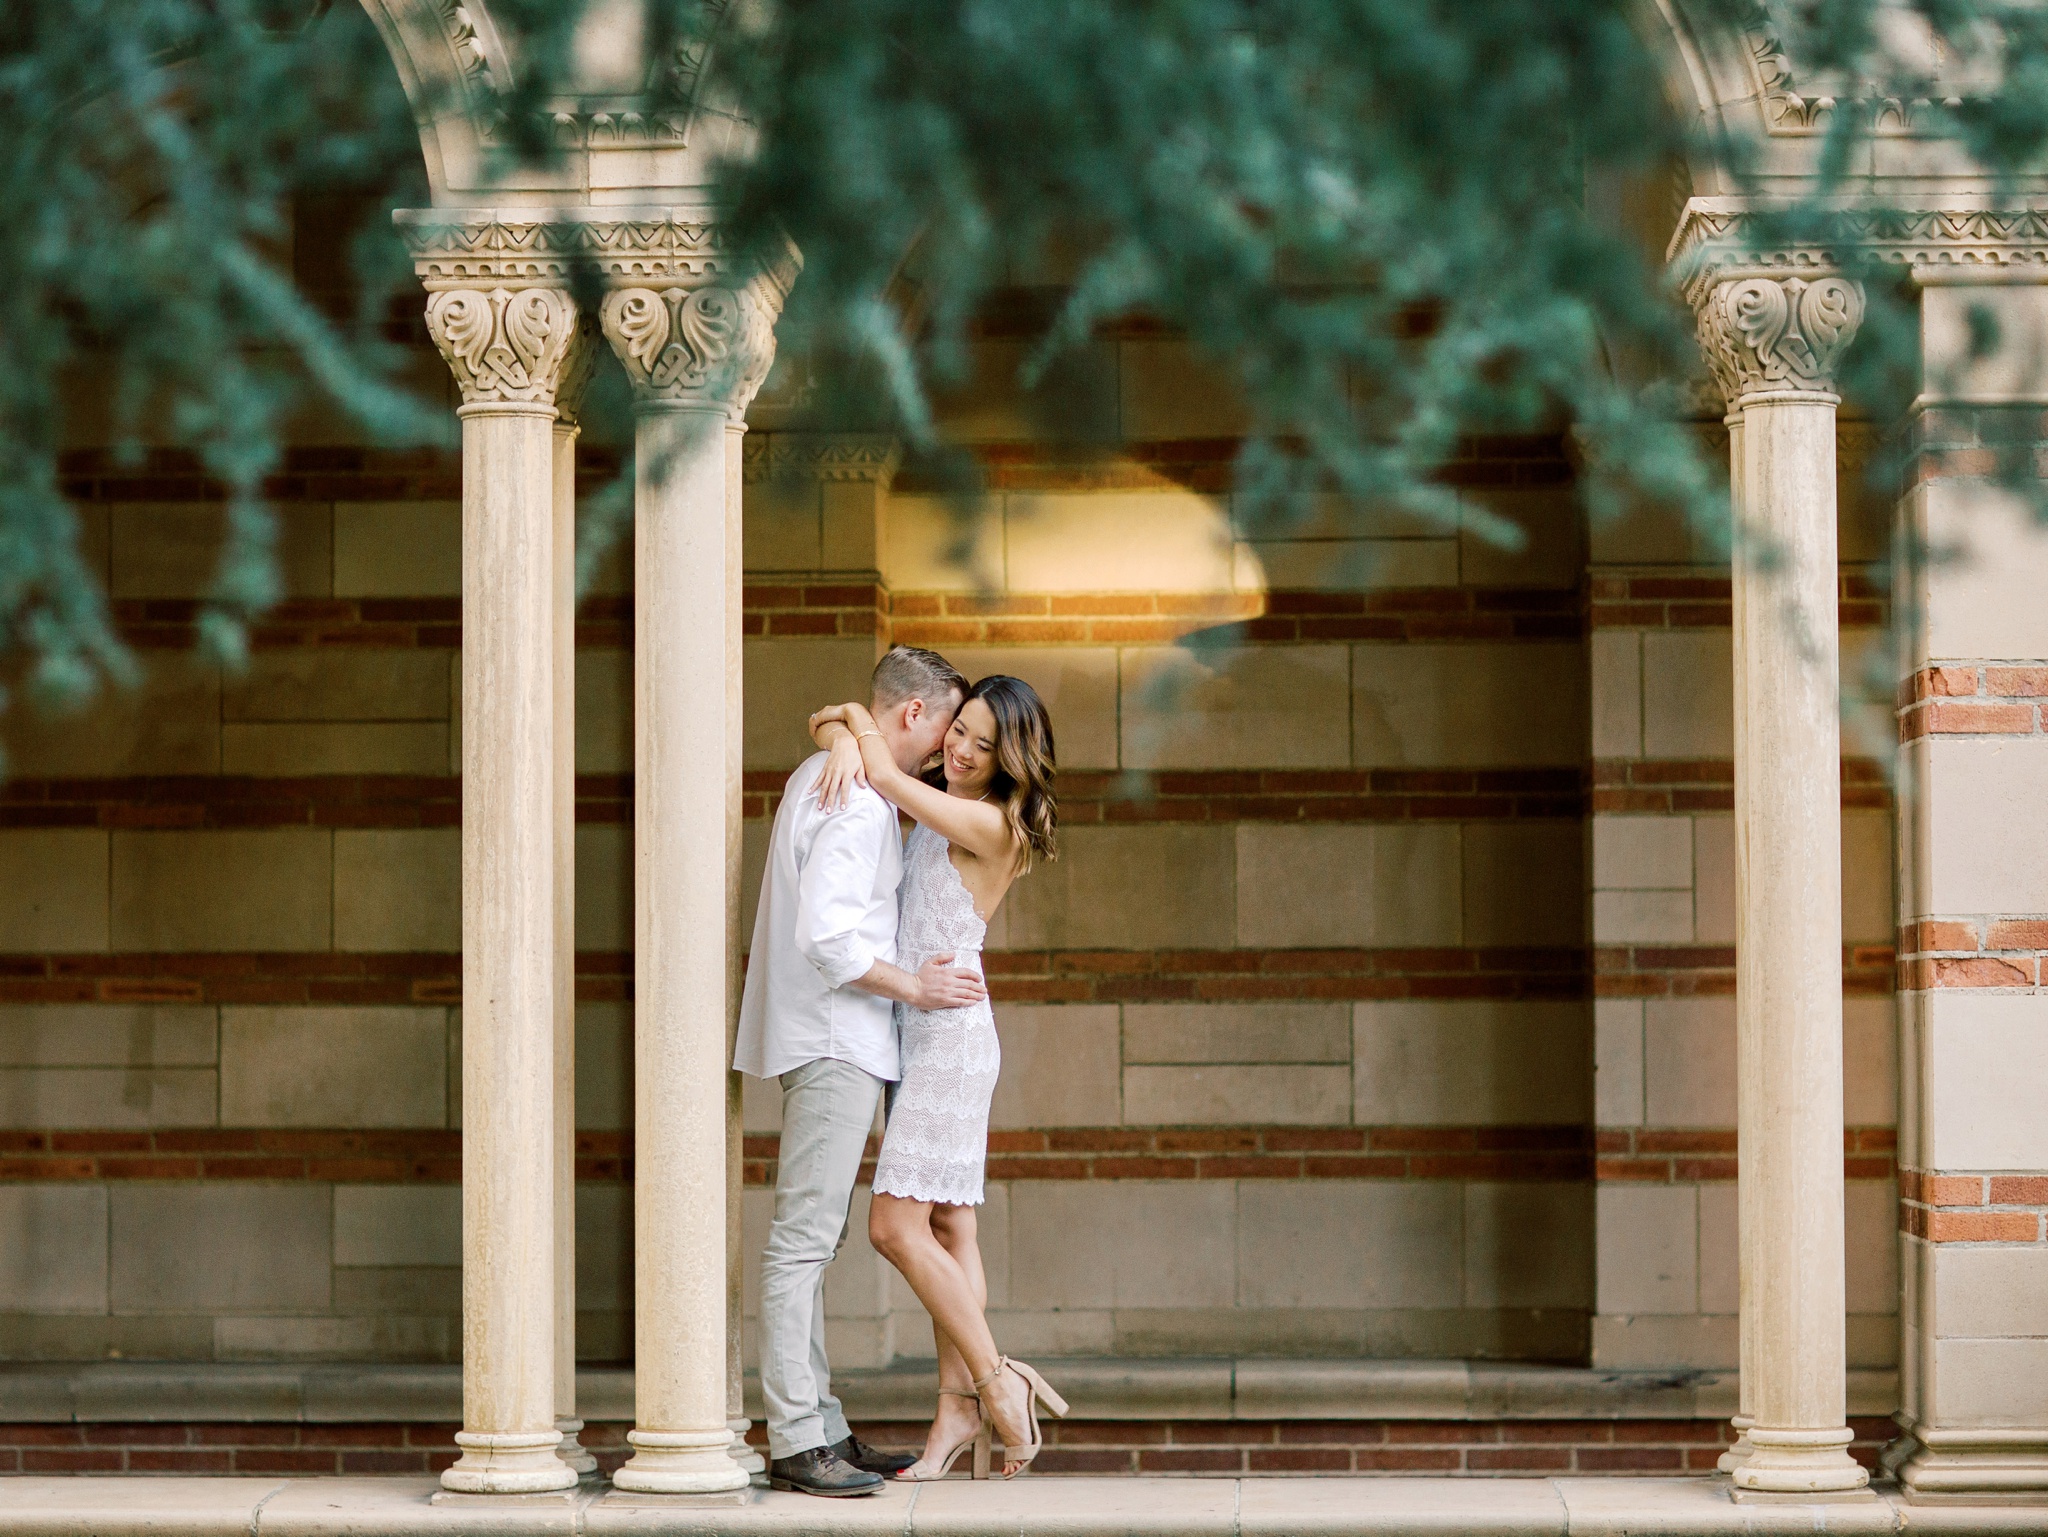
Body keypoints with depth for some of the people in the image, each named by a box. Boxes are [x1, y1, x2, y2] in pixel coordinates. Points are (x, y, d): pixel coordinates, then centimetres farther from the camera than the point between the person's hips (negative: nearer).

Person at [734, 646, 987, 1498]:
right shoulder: (858, 803, -17)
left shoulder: (824, 775, 16)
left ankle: (819, 1426, 15)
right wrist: (912, 986, -14)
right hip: (834, 1042, -11)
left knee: (811, 1237, 11)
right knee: (803, 1237, -10)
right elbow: (826, 937, -24)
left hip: (822, 1041, 11)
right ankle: (795, 1439, -10)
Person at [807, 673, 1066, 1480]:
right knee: (946, 1227, 5)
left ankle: (995, 1381, -7)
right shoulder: (934, 797, 10)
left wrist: (861, 720, 1)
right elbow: (829, 721, 10)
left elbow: (887, 779, -17)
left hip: (950, 1038, -9)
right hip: (918, 1037, 9)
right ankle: (959, 1405, 4)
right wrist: (842, 740, -12)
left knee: (896, 1226, -13)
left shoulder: (993, 826, -14)